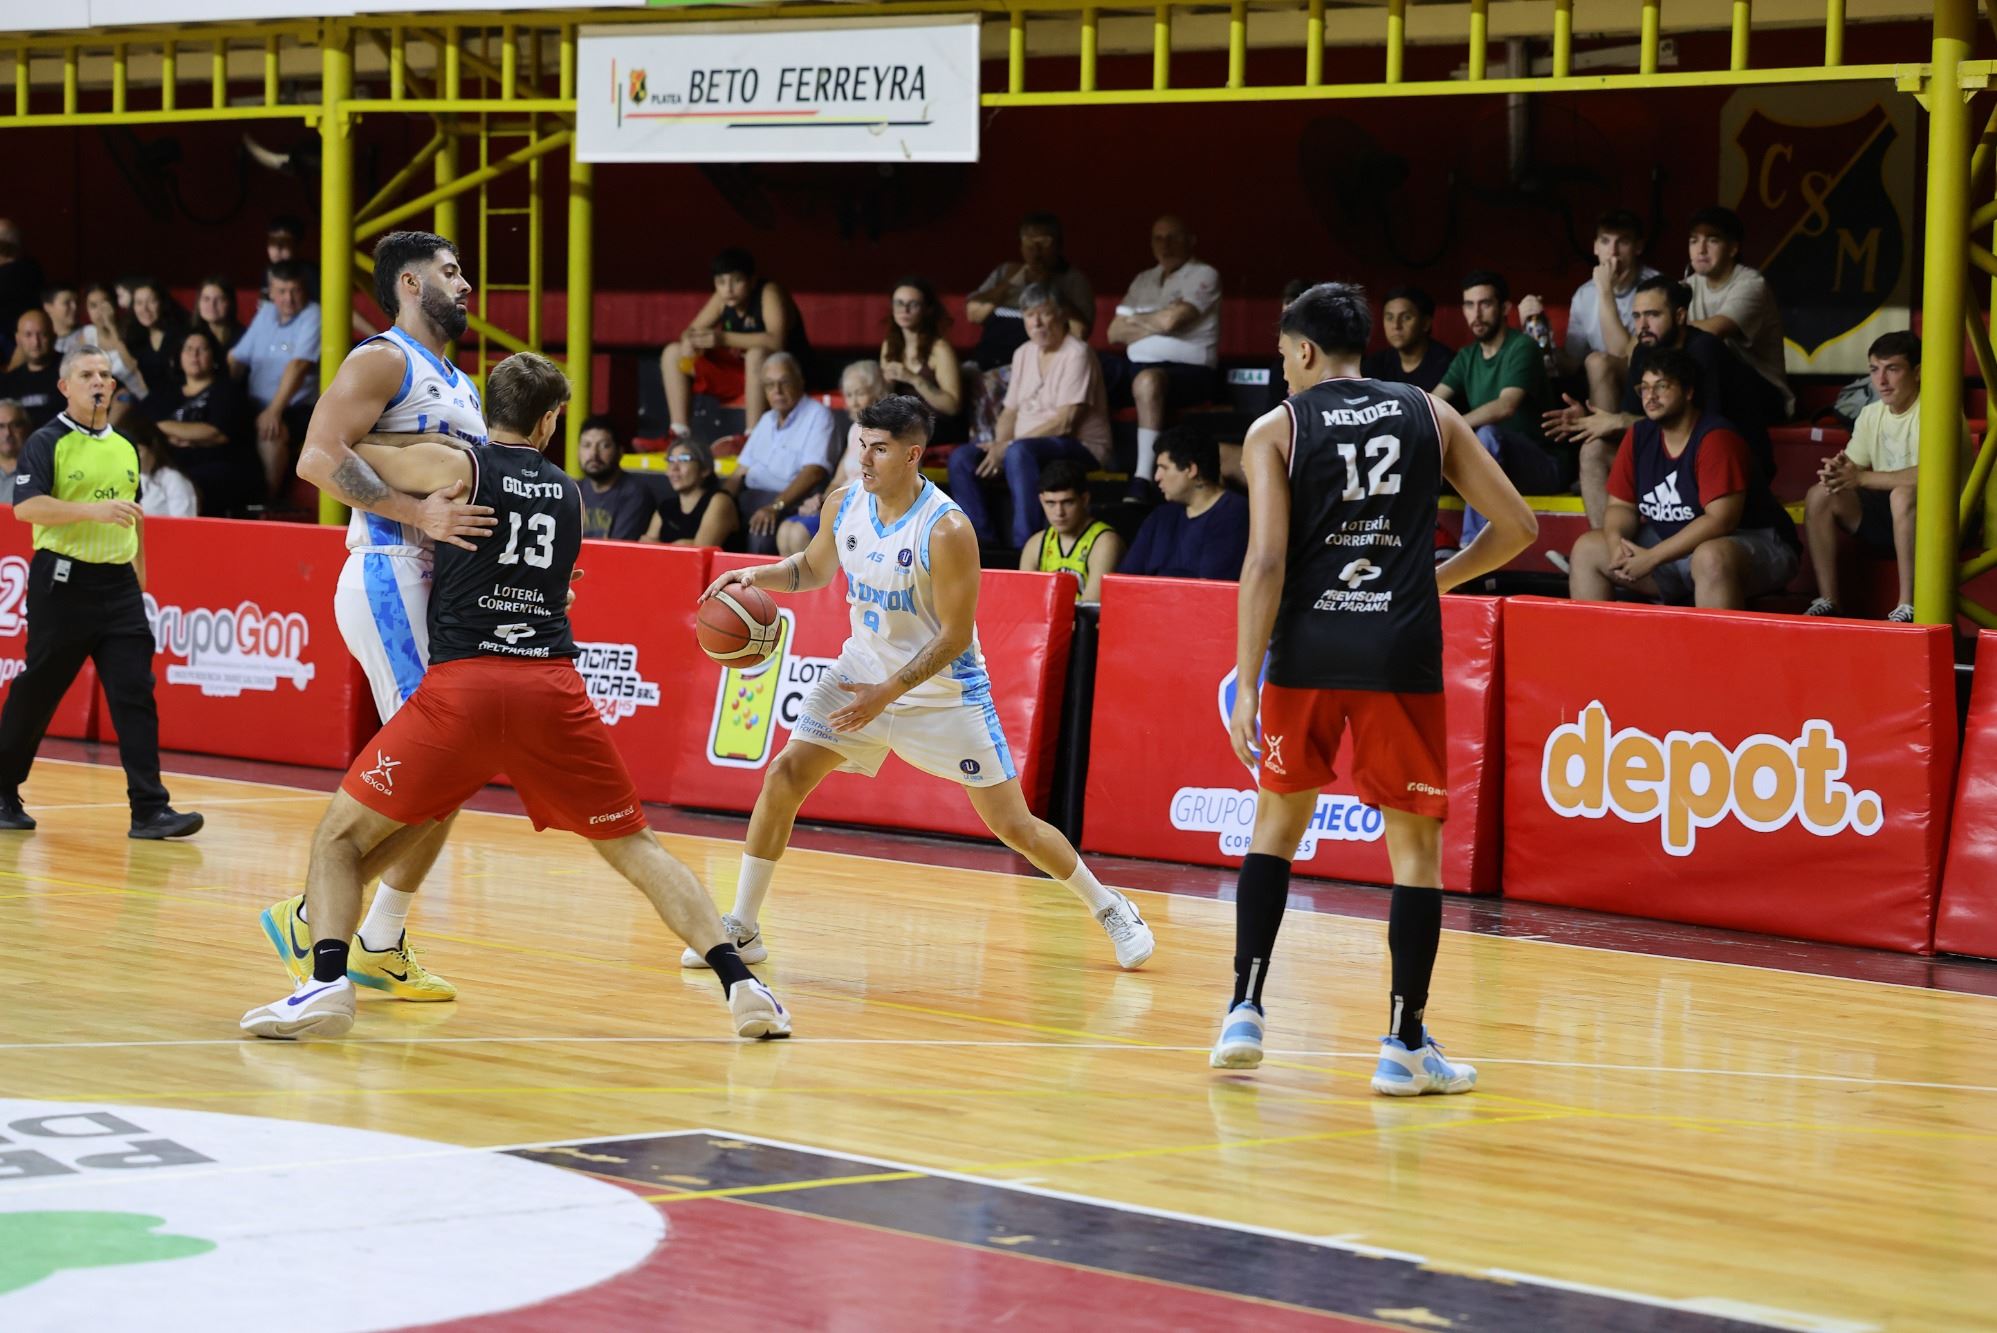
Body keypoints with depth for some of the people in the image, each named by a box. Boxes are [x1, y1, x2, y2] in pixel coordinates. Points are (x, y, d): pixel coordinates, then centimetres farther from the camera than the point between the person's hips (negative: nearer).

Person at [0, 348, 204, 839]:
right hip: (62, 582, -5)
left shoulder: (125, 448, 14)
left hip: (118, 585, 5)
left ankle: (149, 810, -8)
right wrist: (95, 509, -26)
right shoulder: (47, 443, -4)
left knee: (136, 694, -5)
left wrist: (139, 572, 25)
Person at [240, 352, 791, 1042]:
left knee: (340, 836, 9)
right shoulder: (571, 495, 19)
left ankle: (328, 981, -15)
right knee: (635, 848, 17)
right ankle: (739, 982, 4)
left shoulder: (454, 465, 6)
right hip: (553, 690, 3)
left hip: (462, 685, -3)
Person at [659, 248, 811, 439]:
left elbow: (776, 341, -35)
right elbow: (693, 330, 5)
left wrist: (724, 339, -40)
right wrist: (689, 342, -21)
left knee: (757, 354, -41)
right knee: (673, 353, 1)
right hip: (742, 373, 7)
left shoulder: (769, 293, -20)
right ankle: (679, 434, -7)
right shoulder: (721, 300, -2)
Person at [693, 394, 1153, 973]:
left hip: (944, 691, -5)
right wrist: (756, 576, -6)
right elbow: (813, 568, 13)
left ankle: (1110, 908, 21)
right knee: (784, 777, -7)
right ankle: (742, 929, 3)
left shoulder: (947, 530, -26)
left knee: (1012, 824, -2)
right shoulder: (844, 505, -8)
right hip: (864, 667, 5)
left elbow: (954, 637, -22)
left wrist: (885, 695, -27)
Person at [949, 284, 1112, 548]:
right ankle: (987, 545, -16)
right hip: (1026, 445, 8)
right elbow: (1010, 412, 16)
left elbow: (1064, 422, -17)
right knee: (962, 459, -13)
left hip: (1080, 447, -8)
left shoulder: (1076, 354, -10)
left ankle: (1025, 545, -38)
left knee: (1019, 453, -38)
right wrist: (1000, 446, -7)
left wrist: (1008, 447, -19)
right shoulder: (1023, 354, 15)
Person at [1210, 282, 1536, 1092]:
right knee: (1415, 841, 8)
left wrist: (1247, 685, -6)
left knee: (1277, 819, 19)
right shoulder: (1430, 416, 11)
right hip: (1402, 657, 0)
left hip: (1305, 653, 0)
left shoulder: (1276, 430, 4)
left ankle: (1244, 1012, 13)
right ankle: (1405, 1045, 5)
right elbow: (1516, 526, 10)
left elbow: (1266, 561, -6)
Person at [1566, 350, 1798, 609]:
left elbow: (1720, 520, -27)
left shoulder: (1717, 439, -19)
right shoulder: (1639, 436, 2)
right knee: (1586, 549, 2)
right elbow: (1622, 506, 7)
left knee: (1711, 558, -42)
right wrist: (1616, 543, -18)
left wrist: (1652, 557, -28)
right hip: (1672, 545, 8)